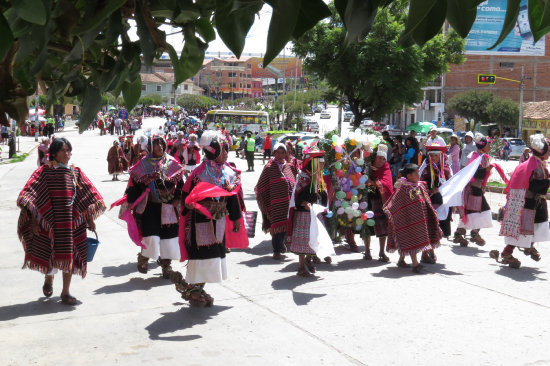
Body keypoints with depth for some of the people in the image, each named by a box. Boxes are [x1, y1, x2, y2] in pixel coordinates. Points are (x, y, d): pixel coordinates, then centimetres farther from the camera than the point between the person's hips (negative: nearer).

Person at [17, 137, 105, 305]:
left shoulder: (76, 172, 7)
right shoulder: (45, 171, -5)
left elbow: (88, 196, 11)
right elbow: (31, 196, -9)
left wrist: (90, 220, 8)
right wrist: (34, 221, -14)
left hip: (72, 222, 3)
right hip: (51, 221, -3)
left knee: (70, 254, 4)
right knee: (51, 253, 5)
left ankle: (66, 292, 16)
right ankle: (49, 280, 37)